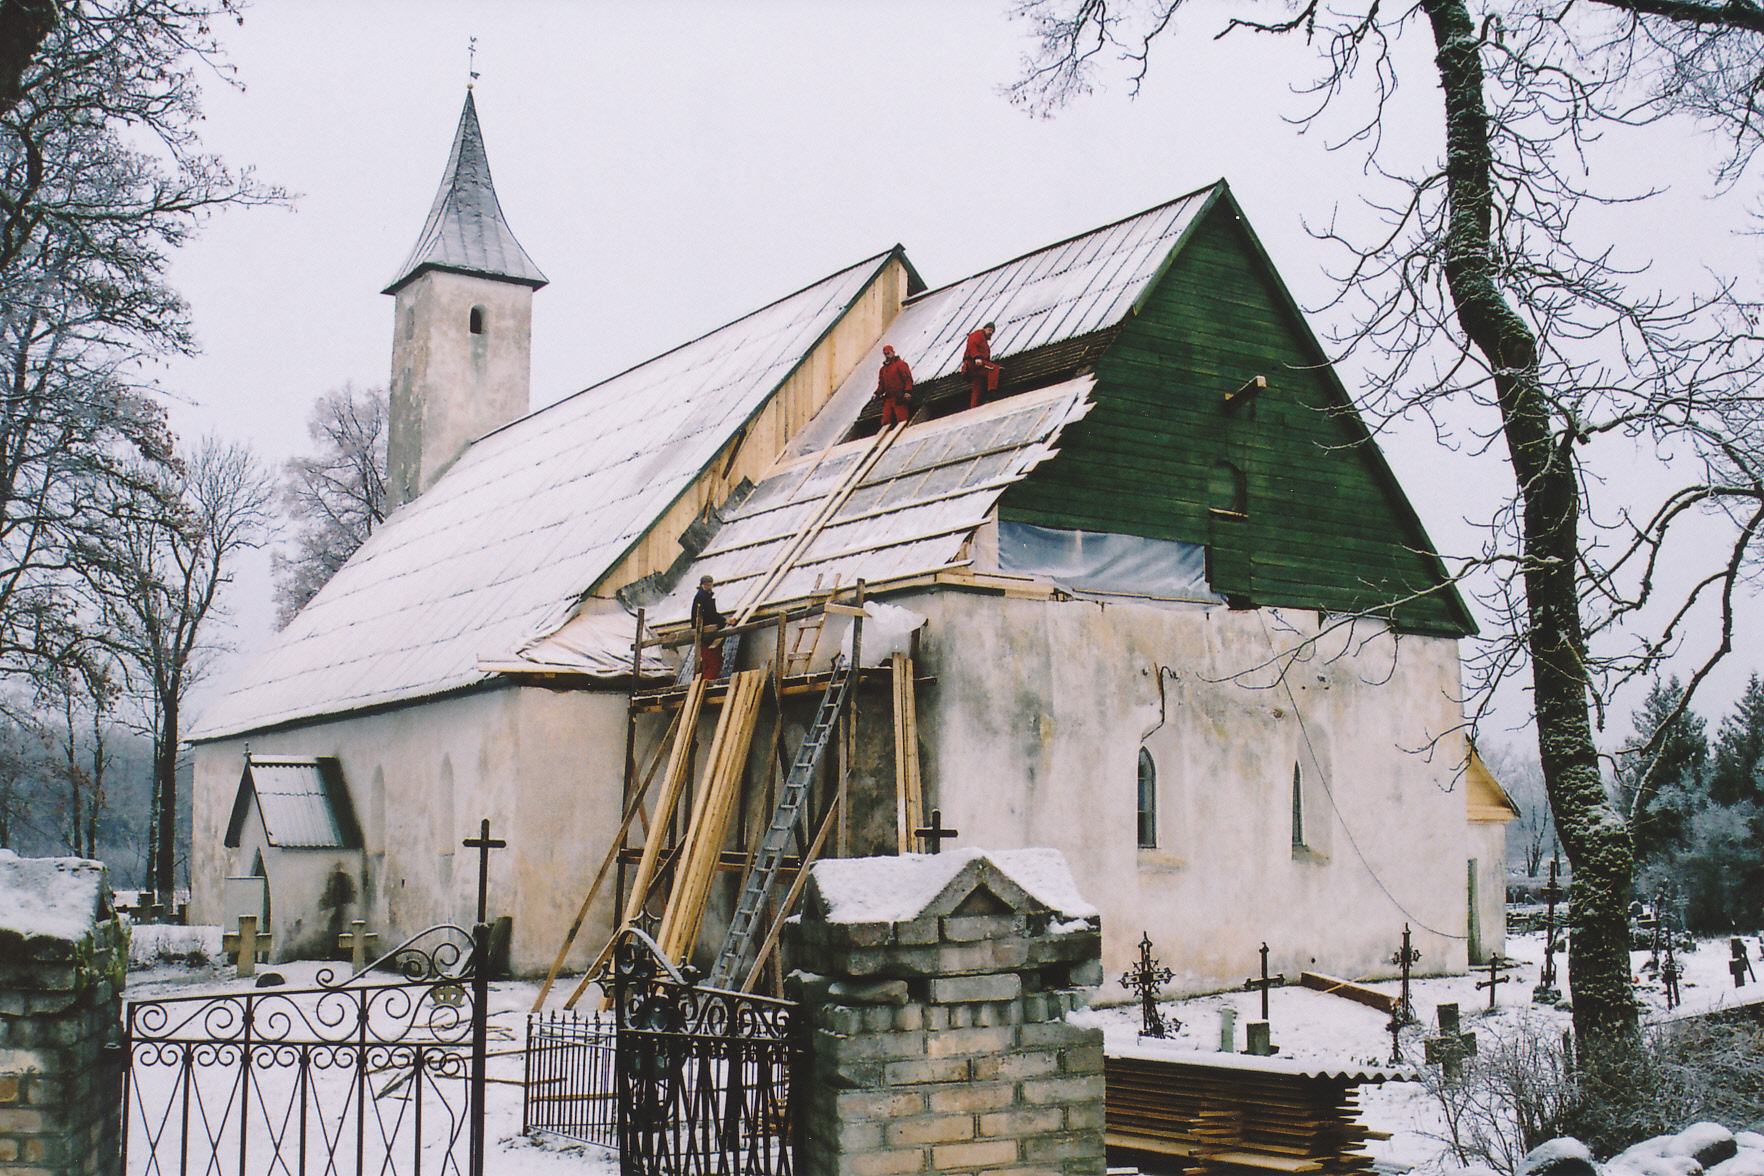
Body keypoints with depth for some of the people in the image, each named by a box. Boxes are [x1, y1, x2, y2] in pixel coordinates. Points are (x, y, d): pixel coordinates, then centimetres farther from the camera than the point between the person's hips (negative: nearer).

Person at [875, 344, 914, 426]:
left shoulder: (900, 364, 1)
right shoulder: (883, 369, 22)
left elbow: (908, 379, -6)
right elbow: (882, 384, 26)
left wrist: (907, 392, -18)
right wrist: (878, 393, 8)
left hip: (899, 398, -7)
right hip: (888, 399, 7)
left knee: (902, 418, -10)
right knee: (886, 420, -1)